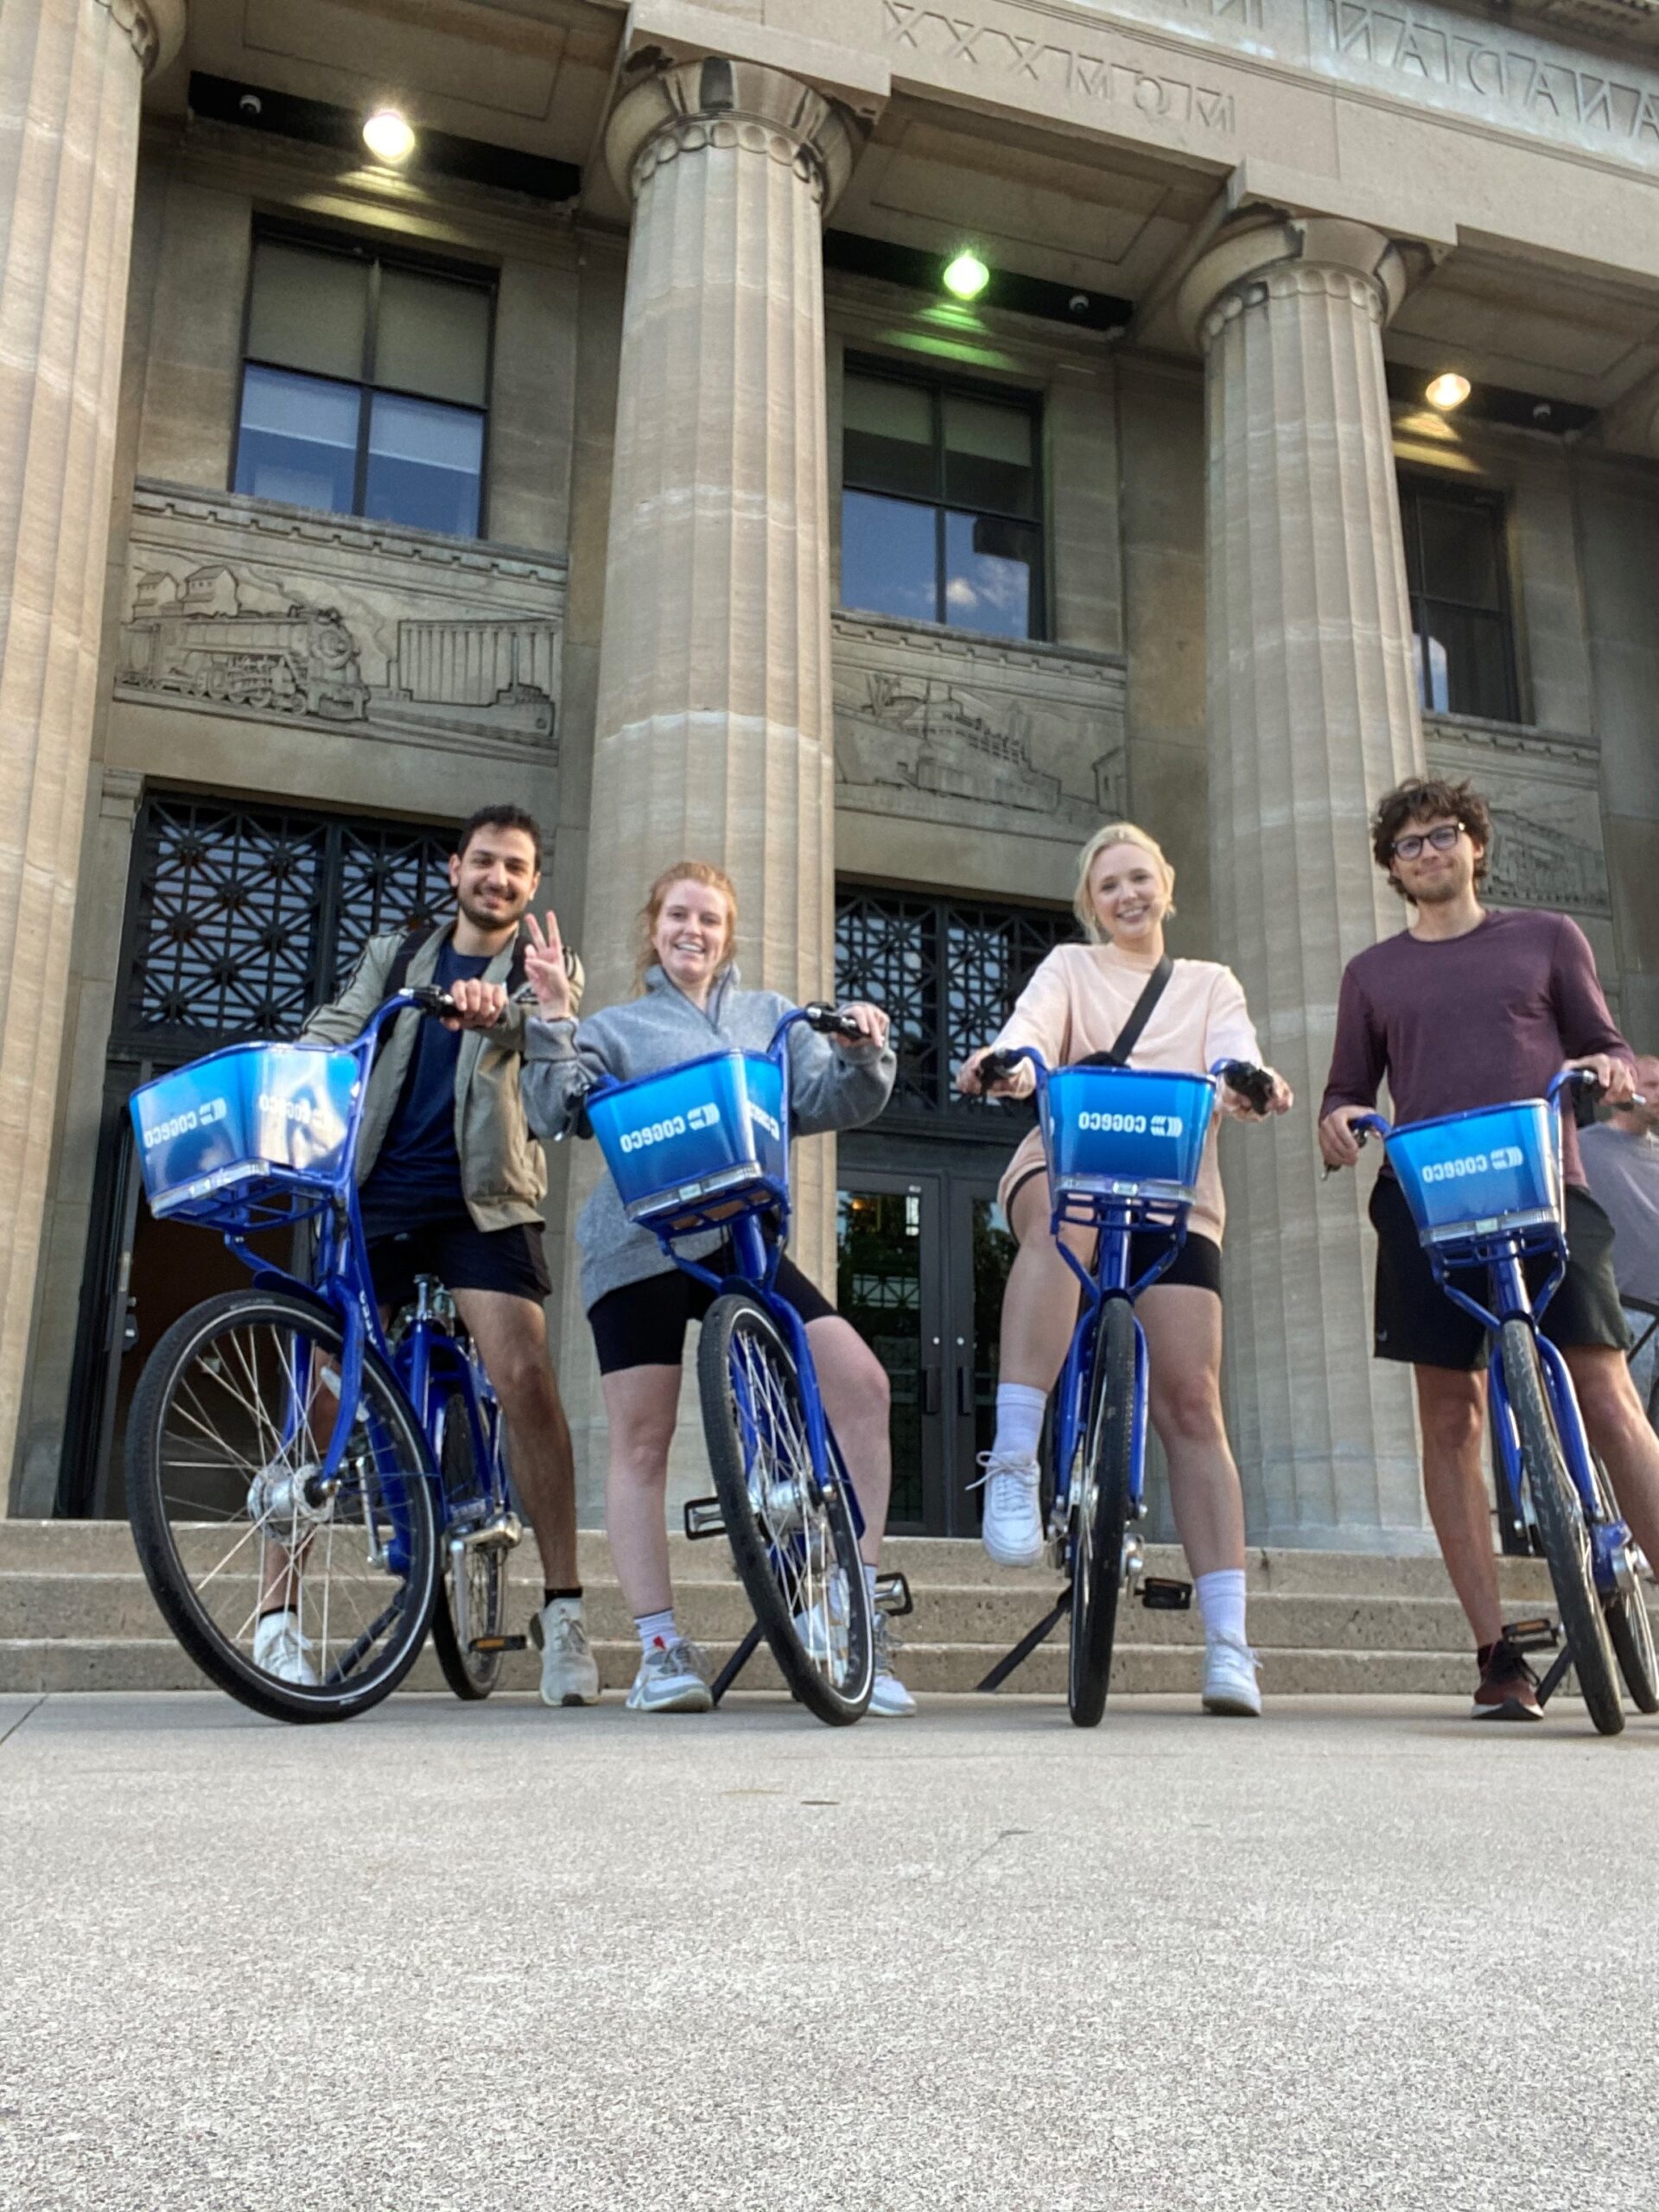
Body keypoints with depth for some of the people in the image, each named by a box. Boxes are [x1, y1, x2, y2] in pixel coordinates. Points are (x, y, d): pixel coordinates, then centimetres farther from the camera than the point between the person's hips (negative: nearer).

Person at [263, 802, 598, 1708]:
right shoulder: (394, 956, 19)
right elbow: (330, 1037, 7)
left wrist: (500, 1011, -36)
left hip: (484, 1198, -2)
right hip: (374, 1191, 2)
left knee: (524, 1378, -18)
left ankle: (563, 1609, -11)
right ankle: (276, 1611, 7)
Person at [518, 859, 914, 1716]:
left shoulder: (770, 1017, 20)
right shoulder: (615, 1028, 16)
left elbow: (826, 1103, 8)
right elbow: (556, 1112, 1)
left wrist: (858, 1052, -11)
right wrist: (553, 1019, -11)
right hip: (641, 1244, -1)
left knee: (860, 1379, -16)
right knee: (642, 1441, -2)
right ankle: (660, 1649, 6)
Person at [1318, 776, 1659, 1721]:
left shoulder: (1547, 935, 17)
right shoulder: (1373, 972, 19)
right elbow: (1351, 1088, 21)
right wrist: (1337, 1120, -3)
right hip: (1428, 1200, 1)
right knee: (1451, 1420, -2)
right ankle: (1498, 1654, 3)